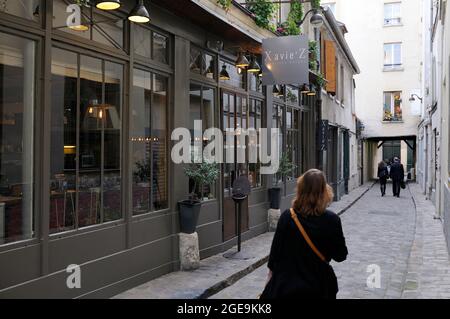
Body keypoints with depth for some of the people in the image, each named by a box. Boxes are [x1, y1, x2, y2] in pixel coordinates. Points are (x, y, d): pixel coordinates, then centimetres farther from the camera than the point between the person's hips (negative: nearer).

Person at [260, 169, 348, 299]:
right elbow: (340, 256, -4)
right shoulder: (331, 220, -14)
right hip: (318, 288, 1)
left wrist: (271, 272, 10)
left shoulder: (287, 217, -13)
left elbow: (275, 249, -5)